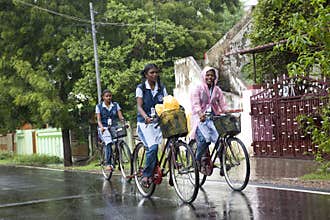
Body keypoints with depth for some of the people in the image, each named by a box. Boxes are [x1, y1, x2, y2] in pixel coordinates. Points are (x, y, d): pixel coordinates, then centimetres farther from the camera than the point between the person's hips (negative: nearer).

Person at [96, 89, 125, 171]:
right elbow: (99, 119, -2)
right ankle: (108, 164, -27)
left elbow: (120, 116, 2)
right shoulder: (99, 106, 7)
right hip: (104, 129, -3)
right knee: (108, 143, -30)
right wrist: (101, 127, -23)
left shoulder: (116, 105, 12)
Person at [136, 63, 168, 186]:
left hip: (159, 120, 4)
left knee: (153, 148, -6)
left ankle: (151, 173, 8)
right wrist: (146, 117, -27)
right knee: (153, 147, -21)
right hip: (145, 121, -4)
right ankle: (146, 175, -12)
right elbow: (139, 106, -8)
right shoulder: (141, 88, 0)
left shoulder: (161, 88, 10)